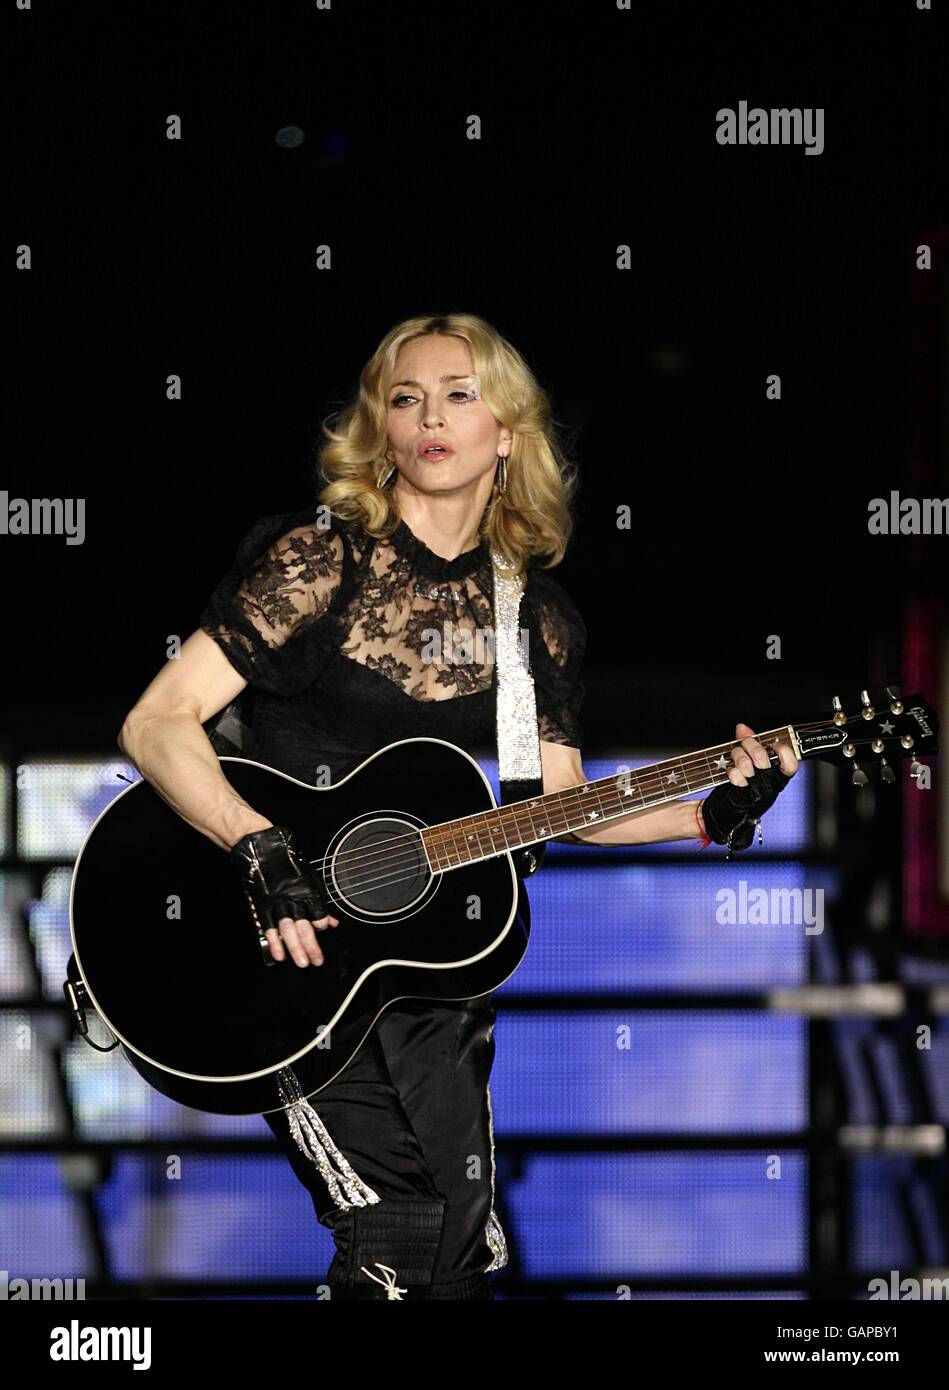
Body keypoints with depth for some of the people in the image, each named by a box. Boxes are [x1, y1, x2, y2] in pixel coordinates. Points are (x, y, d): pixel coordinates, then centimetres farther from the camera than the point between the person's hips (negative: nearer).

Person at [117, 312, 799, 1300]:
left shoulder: (537, 616, 8)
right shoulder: (323, 555, -8)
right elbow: (156, 723, -13)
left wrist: (712, 818, -6)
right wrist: (263, 852, -26)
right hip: (301, 951, -5)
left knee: (460, 1251, 8)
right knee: (407, 1242, -16)